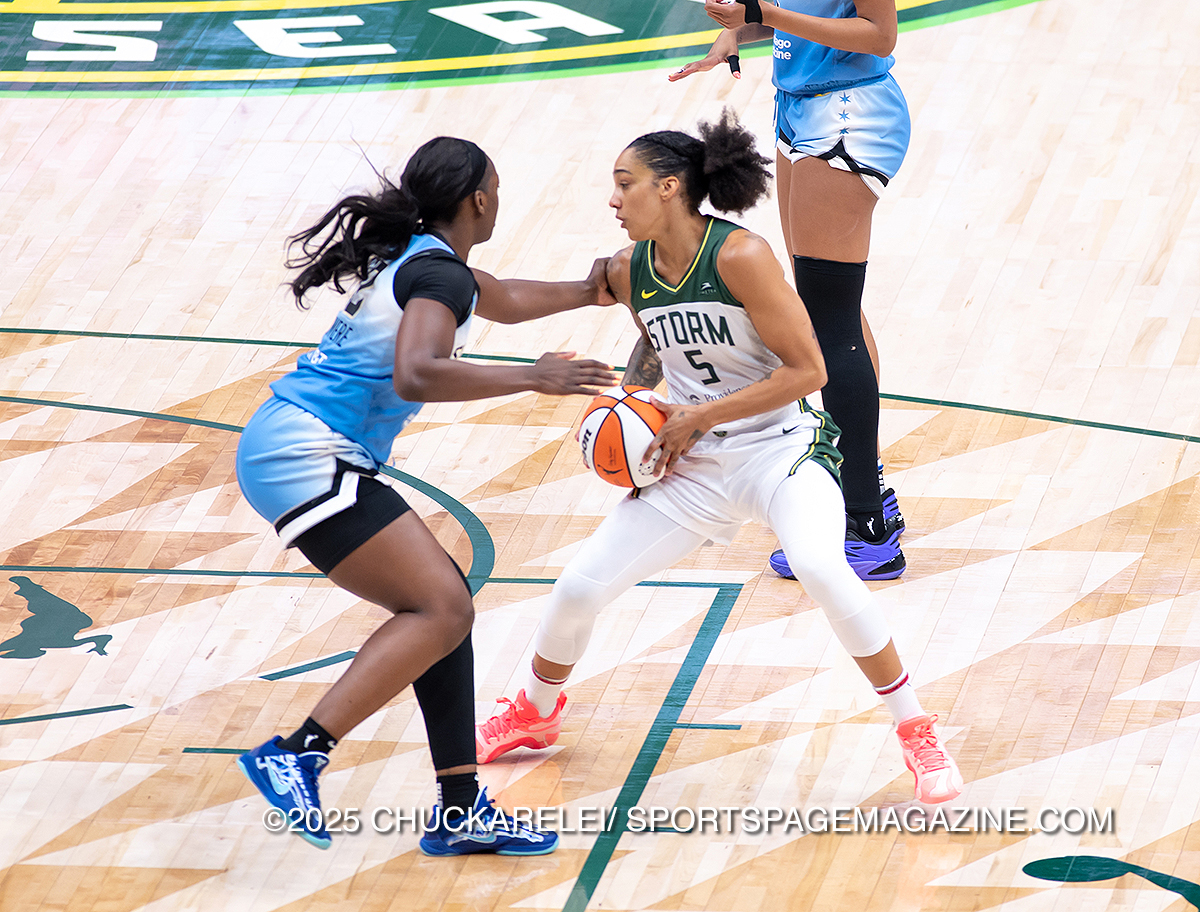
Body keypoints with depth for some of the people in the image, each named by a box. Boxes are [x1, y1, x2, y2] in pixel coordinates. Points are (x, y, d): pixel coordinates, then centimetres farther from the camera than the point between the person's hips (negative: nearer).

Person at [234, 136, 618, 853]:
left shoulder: (417, 256, 20)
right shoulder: (438, 273, -12)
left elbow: (505, 300, 39)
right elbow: (416, 375, -29)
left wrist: (587, 293, 49)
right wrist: (534, 378, -25)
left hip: (285, 448, 10)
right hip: (308, 456, -10)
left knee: (443, 600, 11)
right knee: (442, 610, -16)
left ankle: (461, 810, 10)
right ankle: (298, 755, -21)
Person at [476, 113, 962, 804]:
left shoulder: (740, 257, -22)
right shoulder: (629, 272, -1)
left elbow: (807, 370, -21)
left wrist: (699, 416, -19)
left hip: (782, 448, -6)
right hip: (691, 463, 6)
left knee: (822, 570, -34)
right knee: (580, 587, 3)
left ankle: (918, 734, -18)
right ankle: (533, 715, 34)